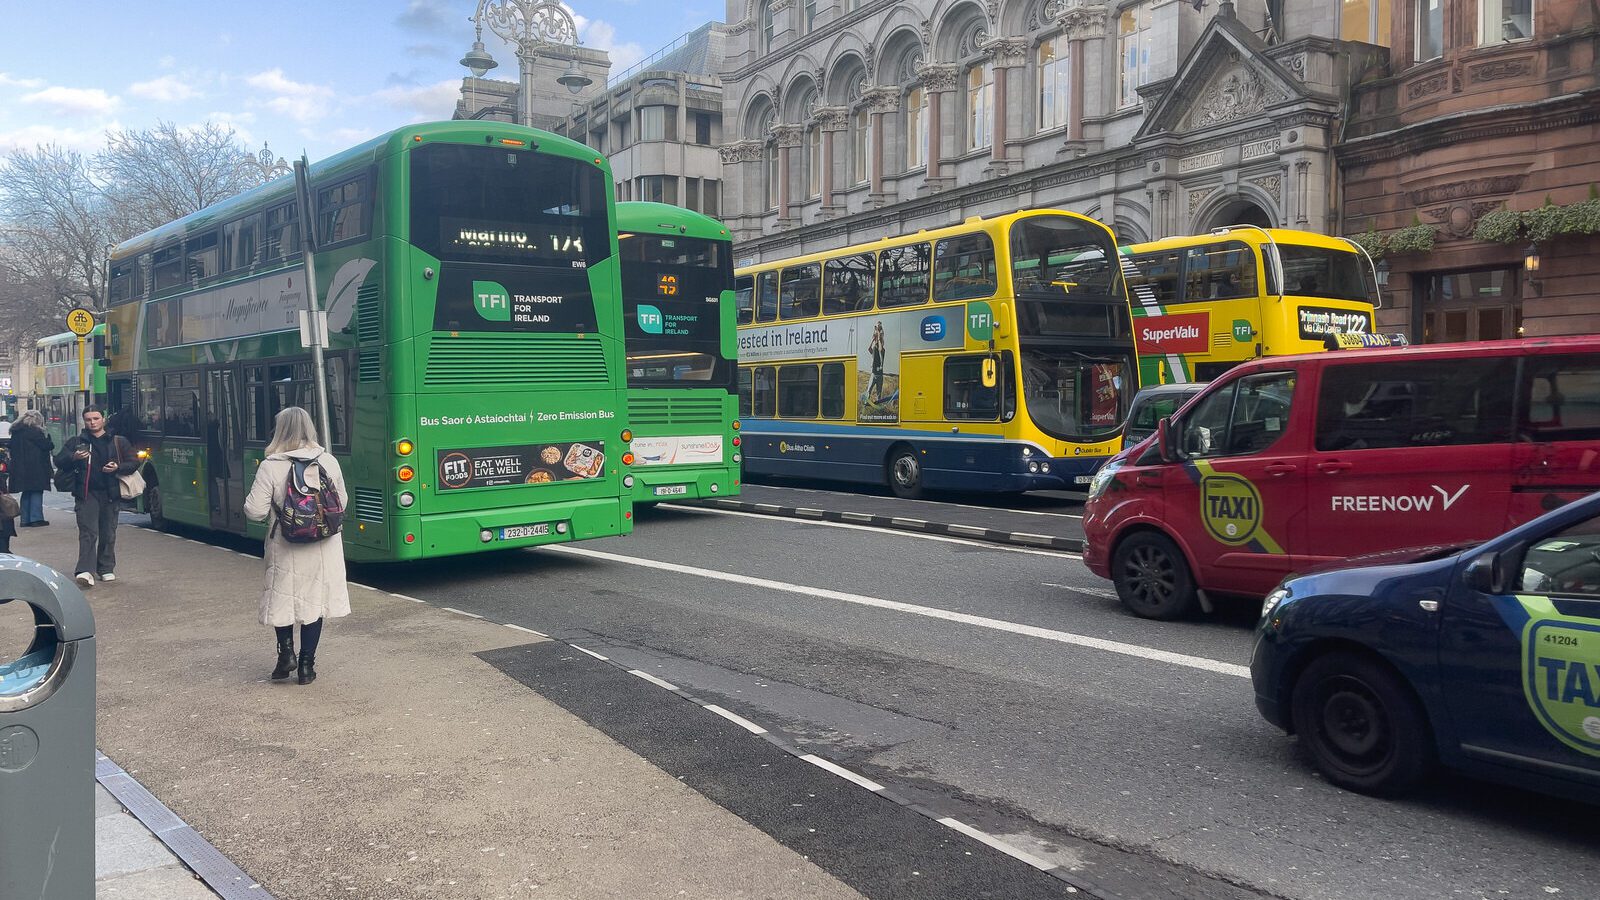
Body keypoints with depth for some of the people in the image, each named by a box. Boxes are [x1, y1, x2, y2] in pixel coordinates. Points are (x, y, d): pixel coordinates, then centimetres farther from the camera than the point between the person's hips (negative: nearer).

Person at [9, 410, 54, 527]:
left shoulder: (16, 432, 15)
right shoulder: (34, 431, -11)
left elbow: (12, 449, 19)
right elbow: (47, 445, -11)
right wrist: (50, 439, 7)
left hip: (19, 468, 8)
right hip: (35, 468, -8)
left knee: (26, 493, 13)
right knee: (37, 492, -5)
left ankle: (25, 519, 14)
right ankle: (36, 518, -8)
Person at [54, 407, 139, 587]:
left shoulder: (118, 442, 10)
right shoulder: (76, 442, 9)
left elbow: (133, 462, 10)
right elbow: (59, 461, 7)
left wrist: (118, 468, -9)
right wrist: (74, 458, -14)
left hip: (110, 494, 1)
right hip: (86, 493, -1)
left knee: (108, 534, 8)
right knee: (88, 532, -12)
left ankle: (106, 569, 19)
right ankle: (85, 571, -19)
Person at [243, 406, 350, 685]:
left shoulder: (270, 467, -12)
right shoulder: (328, 462, -3)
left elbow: (255, 512, -12)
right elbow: (341, 502, 6)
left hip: (285, 548, -2)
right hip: (323, 546, 2)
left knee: (282, 598, 19)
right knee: (314, 599, 11)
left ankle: (286, 651, 13)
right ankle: (307, 664, 16)